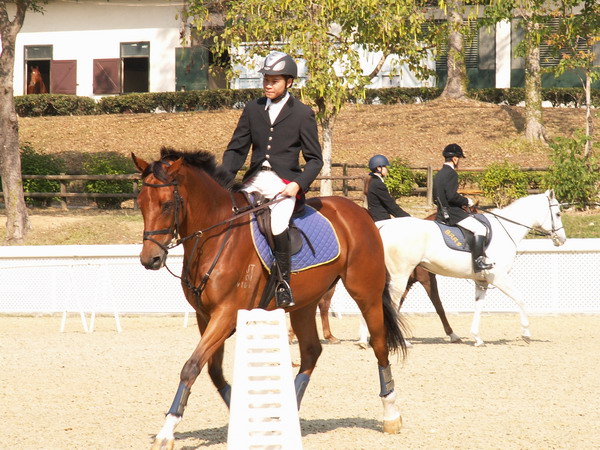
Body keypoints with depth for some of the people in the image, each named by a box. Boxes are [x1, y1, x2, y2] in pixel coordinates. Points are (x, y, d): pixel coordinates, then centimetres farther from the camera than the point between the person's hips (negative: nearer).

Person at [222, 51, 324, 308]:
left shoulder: (303, 114, 3)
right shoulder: (253, 110, 14)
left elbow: (315, 159, 3)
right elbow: (236, 149, 15)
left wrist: (298, 185, -14)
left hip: (284, 183, -5)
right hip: (255, 180, 5)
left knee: (277, 227, -29)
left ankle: (283, 283, -12)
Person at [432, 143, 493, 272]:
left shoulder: (438, 175, 16)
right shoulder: (451, 173, -14)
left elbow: (436, 198, 20)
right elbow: (452, 196, -25)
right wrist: (466, 201, -9)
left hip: (441, 214, 10)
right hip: (452, 212, -10)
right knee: (480, 228, -15)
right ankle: (478, 261, -22)